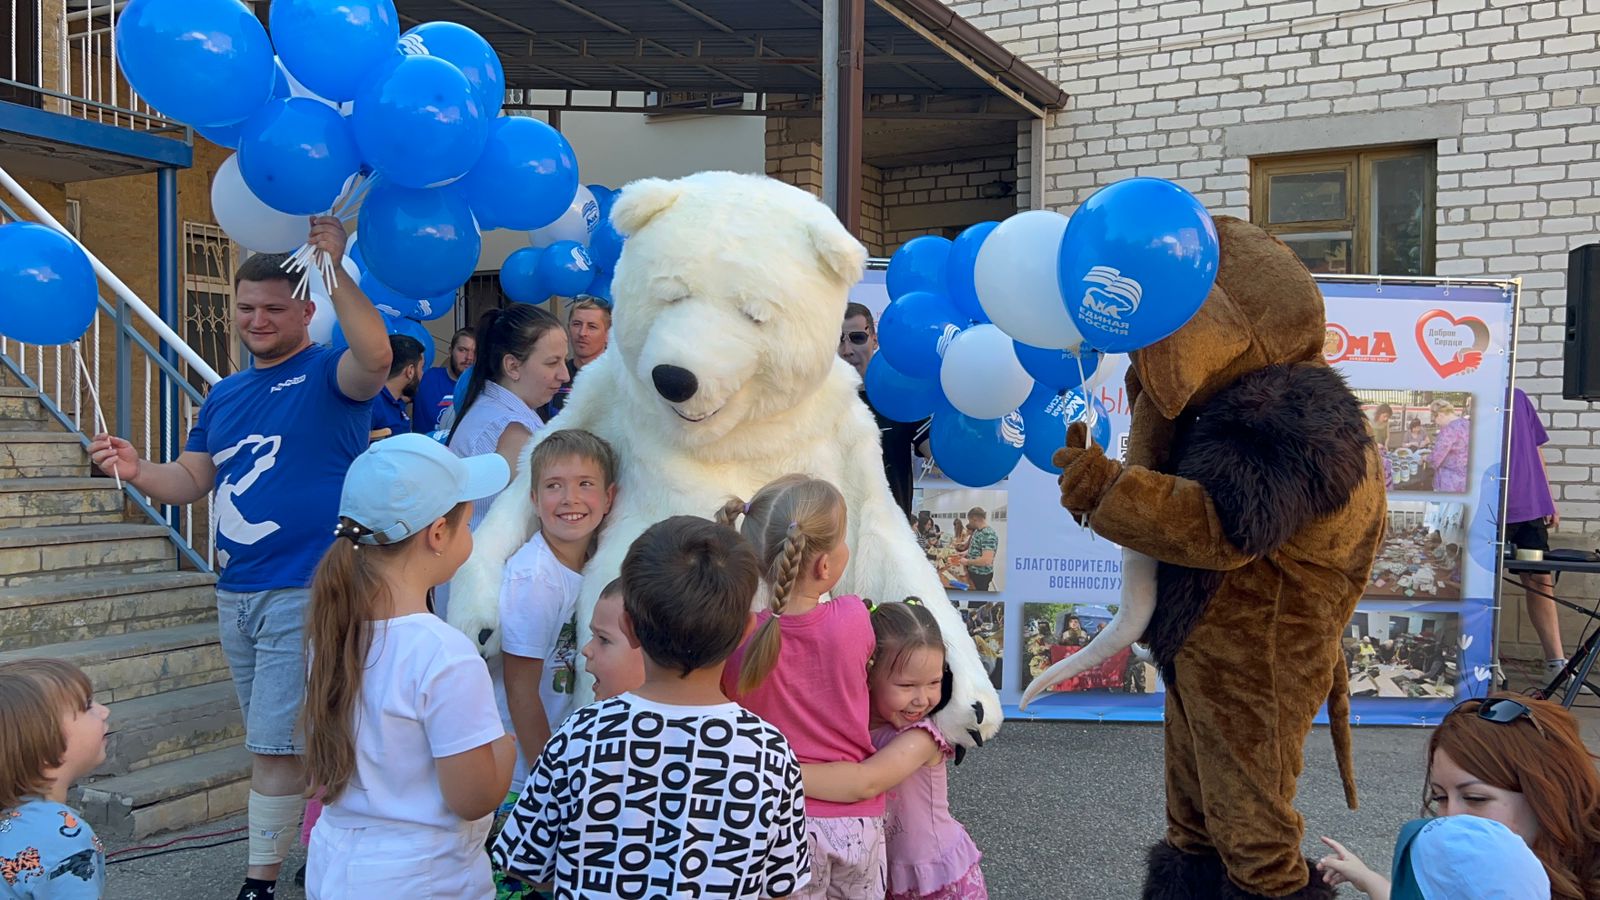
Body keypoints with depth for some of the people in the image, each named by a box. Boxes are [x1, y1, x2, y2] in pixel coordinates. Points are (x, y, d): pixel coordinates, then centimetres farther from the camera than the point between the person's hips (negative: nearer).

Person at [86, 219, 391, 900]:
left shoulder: (328, 375, -7)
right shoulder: (225, 395, 15)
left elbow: (376, 358, -30)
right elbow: (190, 480, 16)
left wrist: (335, 269, -38)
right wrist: (137, 471, -4)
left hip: (307, 593, -8)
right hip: (236, 593, 8)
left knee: (276, 746, -5)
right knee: (273, 742, 16)